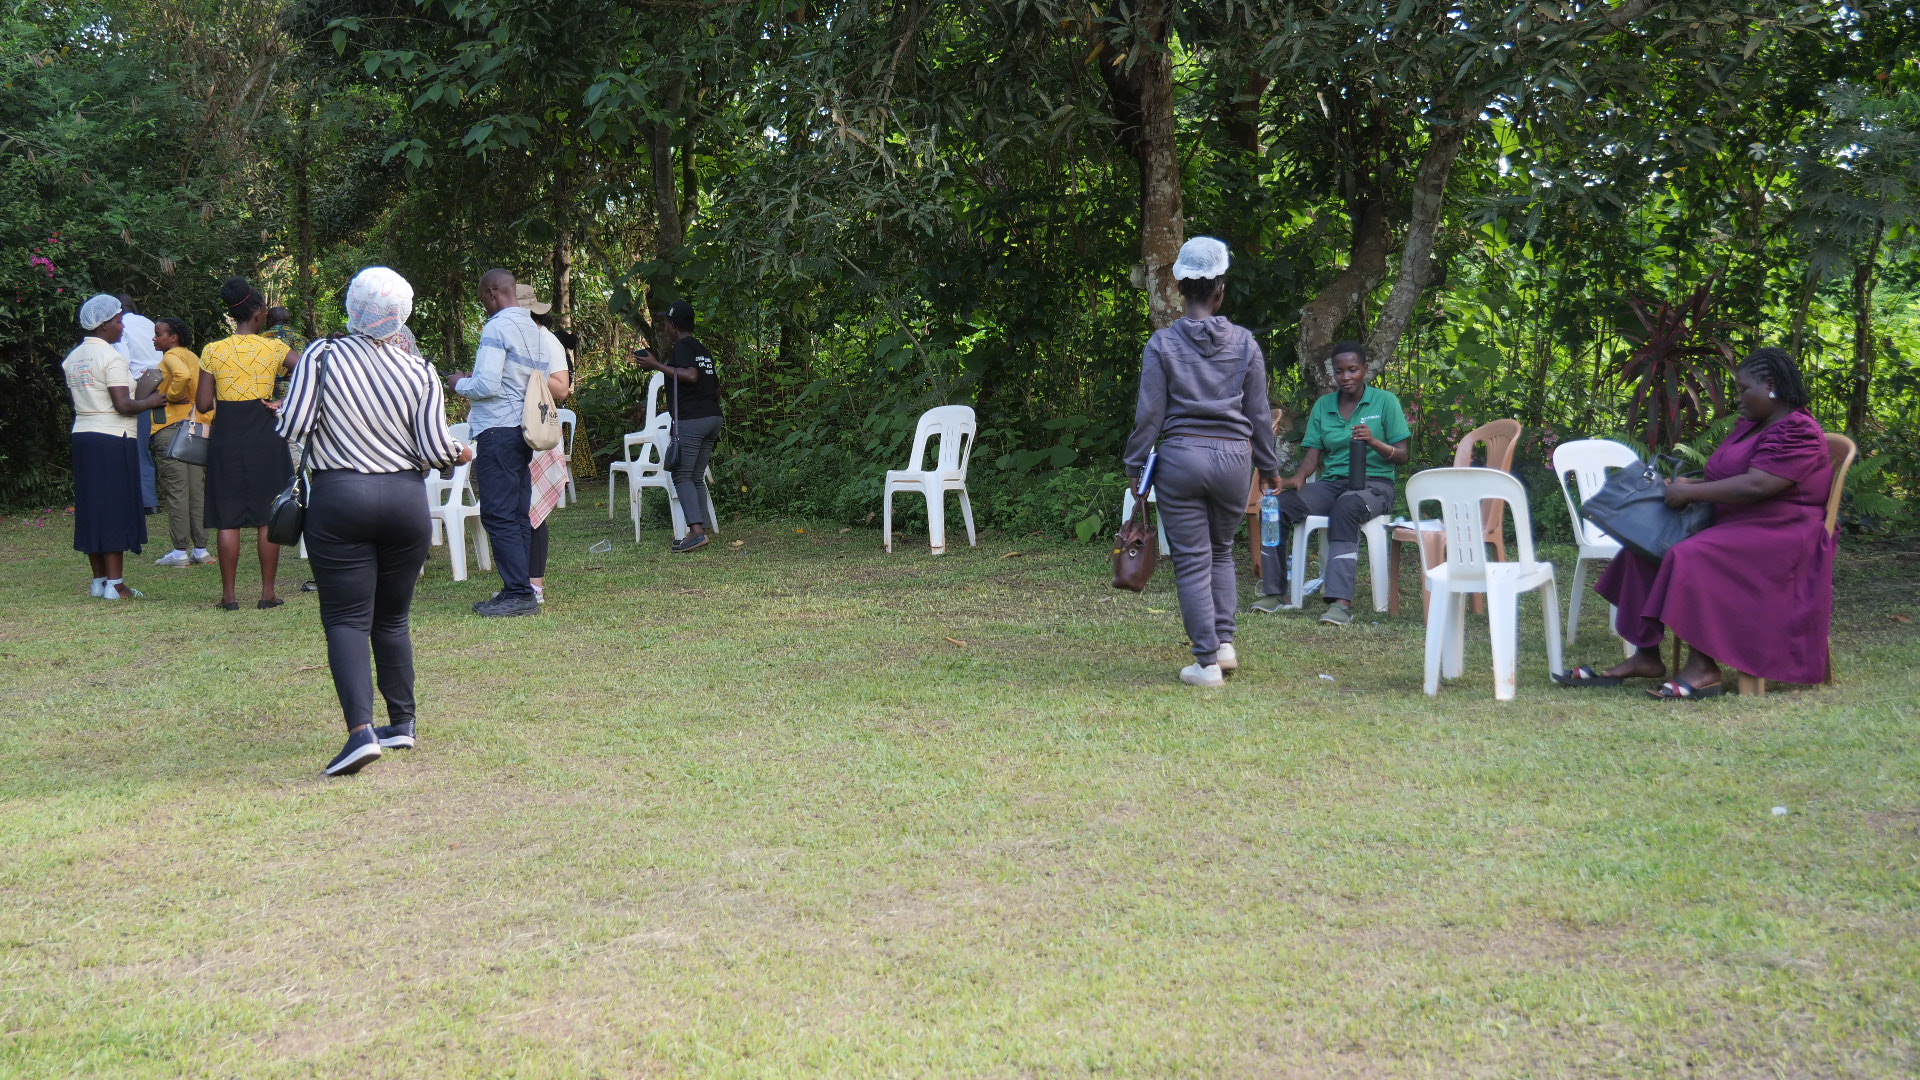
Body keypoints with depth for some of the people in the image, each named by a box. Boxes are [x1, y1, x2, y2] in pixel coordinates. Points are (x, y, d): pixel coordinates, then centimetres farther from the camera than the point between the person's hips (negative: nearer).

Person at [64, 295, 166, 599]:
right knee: (115, 508, -4)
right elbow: (123, 405, -19)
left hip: (83, 435, 8)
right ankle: (115, 584, -3)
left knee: (91, 507, 11)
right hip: (113, 439, -8)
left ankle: (99, 579, 16)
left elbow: (77, 401, 15)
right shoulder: (111, 357, -13)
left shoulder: (73, 357, 13)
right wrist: (152, 401, -3)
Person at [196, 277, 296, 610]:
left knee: (228, 519, 5)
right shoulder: (273, 348, -3)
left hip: (226, 436, 1)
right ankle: (268, 593, 7)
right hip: (265, 436, -1)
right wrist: (285, 403, -6)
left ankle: (228, 595, 6)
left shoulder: (213, 351, -2)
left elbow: (204, 404, -2)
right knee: (268, 516, 6)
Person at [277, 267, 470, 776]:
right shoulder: (419, 371, -1)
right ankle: (402, 722, 24)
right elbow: (435, 449, -5)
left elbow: (293, 425, -10)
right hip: (406, 498, 3)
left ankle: (361, 730, -19)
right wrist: (461, 453, 16)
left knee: (346, 619, -3)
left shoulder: (322, 357, -5)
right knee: (392, 617, 16)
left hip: (340, 497, -2)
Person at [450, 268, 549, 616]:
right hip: (523, 428, 9)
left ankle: (518, 593, -8)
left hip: (497, 429, -9)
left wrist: (460, 384, 1)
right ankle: (518, 591, 14)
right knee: (519, 515, 11)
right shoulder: (532, 328, 14)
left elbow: (487, 386, -20)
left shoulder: (497, 327, -13)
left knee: (499, 516, -6)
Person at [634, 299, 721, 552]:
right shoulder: (704, 350, 20)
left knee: (682, 475, -7)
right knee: (697, 477, 12)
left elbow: (690, 375, -23)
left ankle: (696, 530, -20)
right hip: (713, 417, 8)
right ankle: (700, 530, 8)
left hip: (690, 420, -8)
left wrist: (657, 366, -17)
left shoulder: (681, 347, -6)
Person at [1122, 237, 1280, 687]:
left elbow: (1149, 413, -5)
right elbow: (1259, 413, 7)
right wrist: (1268, 466, 18)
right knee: (1221, 551, 21)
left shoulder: (1163, 343, -4)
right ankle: (1225, 642, 13)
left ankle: (1207, 662, 4)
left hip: (1181, 455, -2)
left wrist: (1135, 467, 5)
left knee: (1193, 560, 3)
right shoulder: (1245, 344, 2)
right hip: (1233, 456, 2)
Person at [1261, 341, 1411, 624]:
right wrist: (1298, 477, -13)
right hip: (1332, 482, 4)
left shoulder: (1385, 402, 4)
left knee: (1345, 509, -40)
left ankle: (1341, 601, -48)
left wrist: (1374, 442, -19)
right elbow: (1313, 453, 9)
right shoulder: (1323, 406, 15)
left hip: (1374, 483, -4)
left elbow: (1402, 456, 1)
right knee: (1278, 503, -26)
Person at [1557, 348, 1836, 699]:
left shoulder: (1797, 432, -14)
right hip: (1733, 524, 10)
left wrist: (1689, 493, -18)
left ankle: (1704, 668, -30)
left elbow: (1754, 486, -26)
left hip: (1777, 536, -10)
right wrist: (1689, 484, 3)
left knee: (1692, 557, -33)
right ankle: (1645, 656, -11)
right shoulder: (1750, 426, 17)